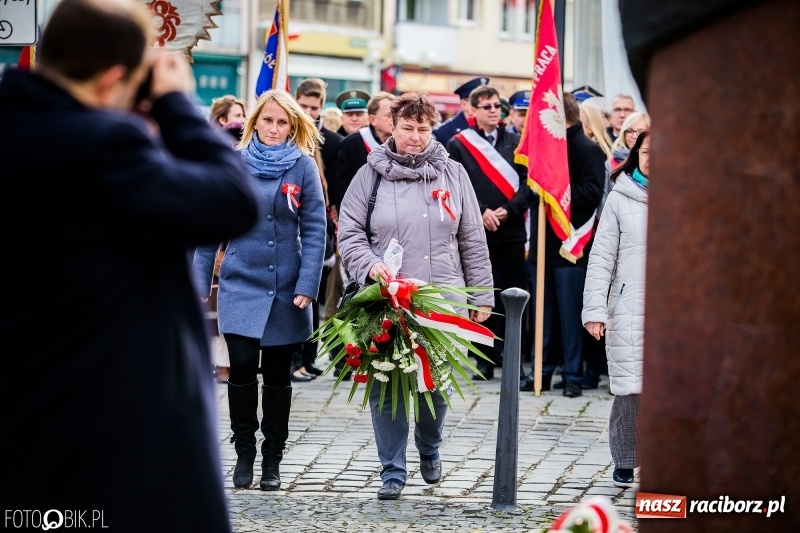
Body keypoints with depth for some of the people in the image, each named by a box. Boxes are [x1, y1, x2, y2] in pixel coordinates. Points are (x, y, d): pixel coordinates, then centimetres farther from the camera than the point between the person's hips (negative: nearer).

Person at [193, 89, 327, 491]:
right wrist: (200, 281, 3)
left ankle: (272, 459, 17)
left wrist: (307, 287, -12)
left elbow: (314, 230, -4)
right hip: (240, 285, 1)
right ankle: (244, 453, 7)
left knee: (277, 374, 7)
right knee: (241, 367, -8)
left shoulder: (303, 167, -2)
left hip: (285, 289, 0)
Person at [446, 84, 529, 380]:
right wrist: (481, 212, -13)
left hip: (511, 231, 1)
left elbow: (527, 181, 3)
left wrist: (506, 210, -10)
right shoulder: (458, 145, 4)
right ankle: (485, 360, 8)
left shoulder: (516, 142, 9)